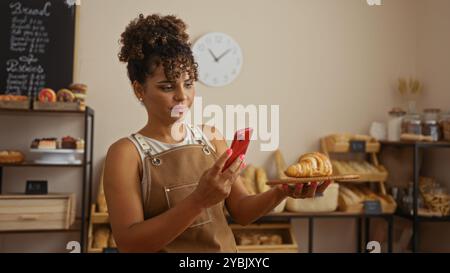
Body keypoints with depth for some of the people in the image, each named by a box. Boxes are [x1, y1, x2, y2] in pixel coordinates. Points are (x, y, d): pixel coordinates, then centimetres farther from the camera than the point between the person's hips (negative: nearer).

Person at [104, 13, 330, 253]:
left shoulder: (210, 137, -4)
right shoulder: (126, 152, -15)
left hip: (223, 247, 4)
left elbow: (241, 211, -2)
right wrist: (199, 200, -32)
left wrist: (281, 192, -20)